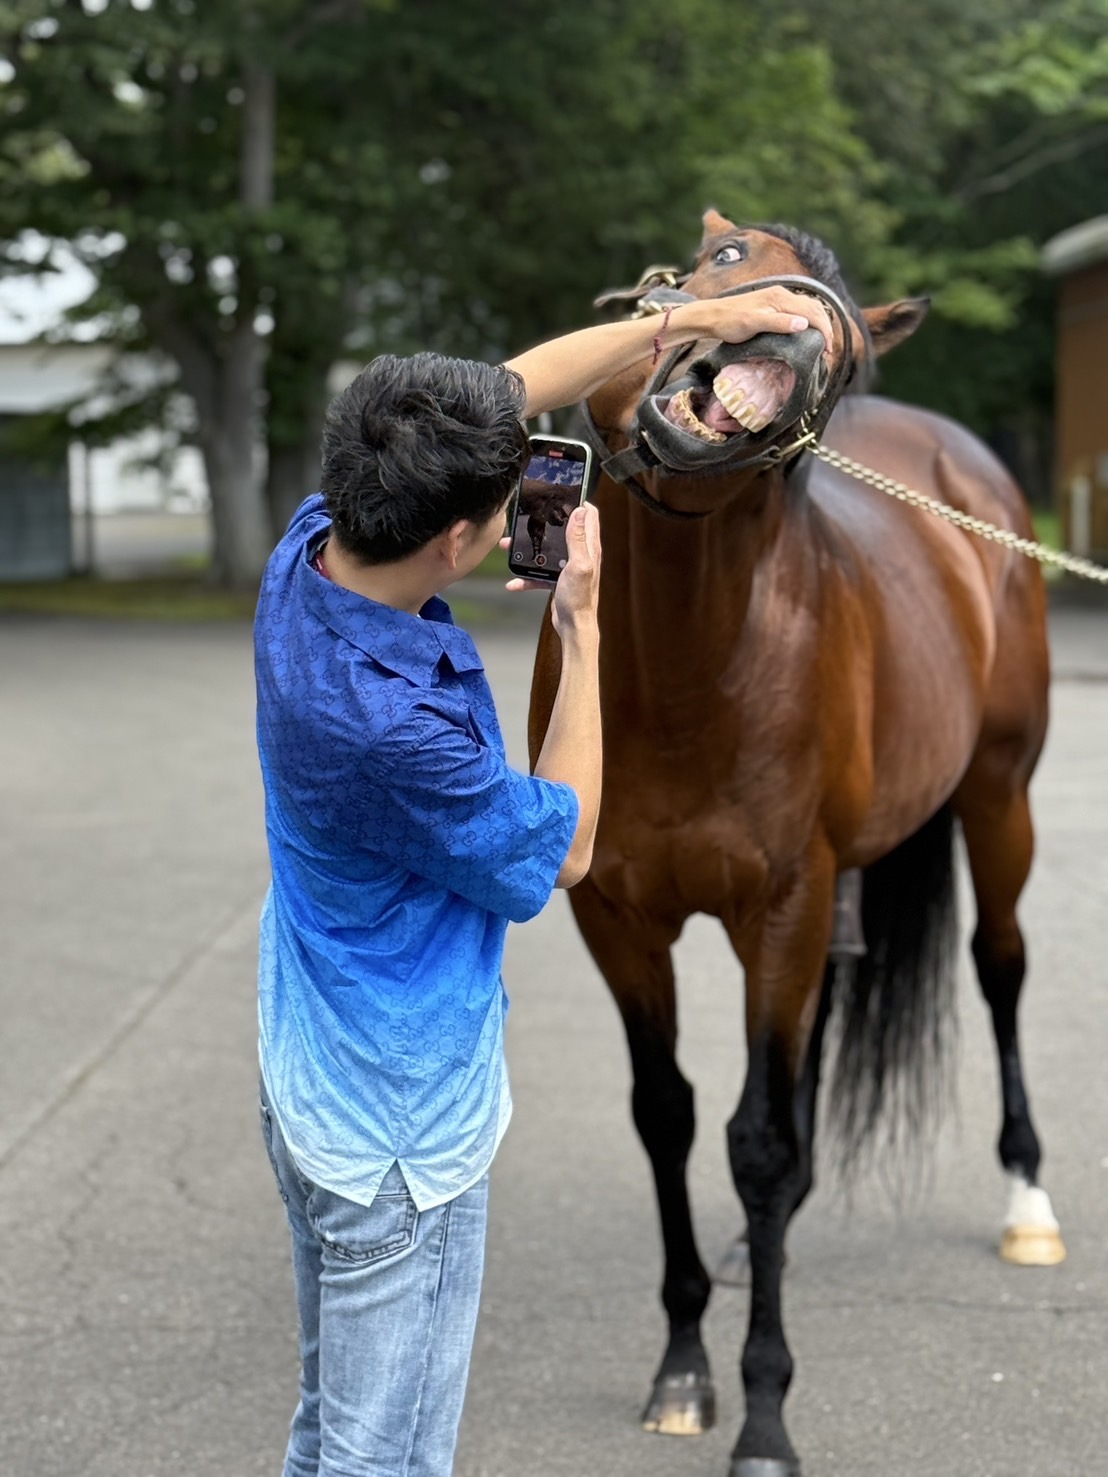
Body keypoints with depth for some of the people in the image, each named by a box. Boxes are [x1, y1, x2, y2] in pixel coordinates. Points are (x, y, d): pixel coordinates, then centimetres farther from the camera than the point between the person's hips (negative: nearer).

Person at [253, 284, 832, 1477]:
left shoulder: (311, 550, -10)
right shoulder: (391, 723, -34)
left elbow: (514, 385, 5)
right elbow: (560, 851, -13)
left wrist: (695, 316, 9)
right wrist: (582, 632, -9)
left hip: (307, 1081, 9)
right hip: (401, 1128, -9)